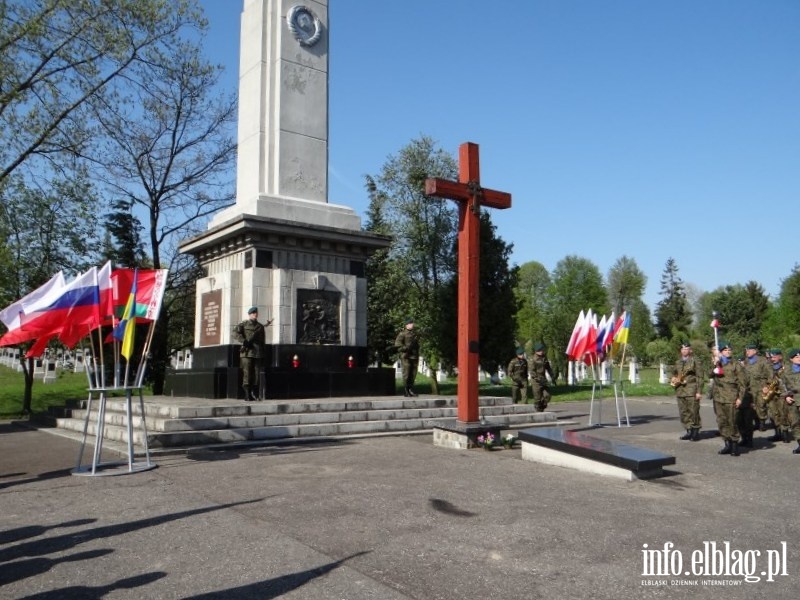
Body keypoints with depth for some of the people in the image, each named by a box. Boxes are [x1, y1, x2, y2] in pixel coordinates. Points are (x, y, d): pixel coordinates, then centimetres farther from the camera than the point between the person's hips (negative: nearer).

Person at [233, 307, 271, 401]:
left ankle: (255, 393, 13)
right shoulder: (244, 324, 5)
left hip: (258, 353, 4)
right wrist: (244, 341, -16)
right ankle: (247, 395, -7)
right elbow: (235, 332, -8)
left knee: (256, 374, 4)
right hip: (247, 352, -4)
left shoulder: (260, 326, 19)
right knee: (247, 373, -7)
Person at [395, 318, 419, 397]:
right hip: (406, 357, -6)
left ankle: (411, 389, 16)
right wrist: (406, 348, -17)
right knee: (406, 374, -7)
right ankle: (405, 391, -2)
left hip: (414, 357, 6)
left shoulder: (415, 334, 17)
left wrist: (417, 356, 20)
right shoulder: (402, 334, -4)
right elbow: (397, 345, -9)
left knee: (413, 374, 6)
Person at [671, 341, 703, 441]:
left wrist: (699, 391, -10)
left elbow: (699, 377, -4)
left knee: (693, 412, -4)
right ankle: (689, 431, 15)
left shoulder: (694, 361, 0)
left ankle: (696, 432, 7)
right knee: (683, 413, 7)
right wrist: (673, 381, 6)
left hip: (691, 391, -6)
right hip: (680, 391, 6)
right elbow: (674, 374, 29)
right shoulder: (678, 363, 17)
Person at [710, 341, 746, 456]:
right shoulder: (717, 364, 17)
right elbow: (711, 375, 5)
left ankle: (735, 445, 4)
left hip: (730, 397, -5)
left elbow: (742, 383, -1)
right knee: (721, 422, 6)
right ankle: (728, 444, 15)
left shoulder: (736, 365, 2)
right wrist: (715, 365, -8)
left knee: (731, 422, -6)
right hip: (718, 397, 5)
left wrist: (740, 397, -9)